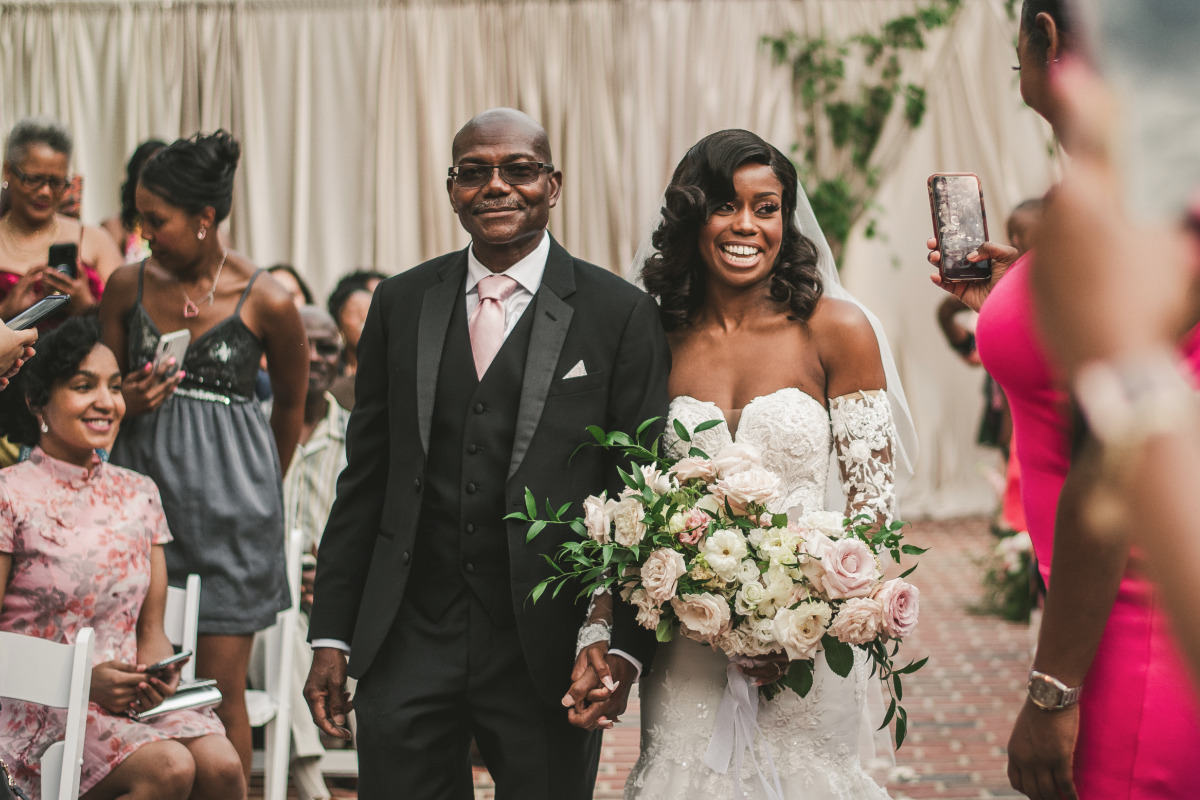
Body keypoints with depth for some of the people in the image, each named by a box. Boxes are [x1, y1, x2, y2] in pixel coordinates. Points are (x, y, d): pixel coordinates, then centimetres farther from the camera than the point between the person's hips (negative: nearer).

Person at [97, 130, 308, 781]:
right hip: (143, 484, 3)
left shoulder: (266, 302, -5)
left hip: (229, 500, -3)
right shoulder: (128, 284, 4)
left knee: (222, 687, -1)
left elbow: (290, 404, 11)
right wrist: (127, 403, -8)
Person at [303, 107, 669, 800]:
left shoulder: (620, 314, -2)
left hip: (548, 656, -2)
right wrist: (332, 636, 6)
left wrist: (624, 648, -13)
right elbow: (365, 478, 9)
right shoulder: (402, 303, 8)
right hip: (408, 647, 3)